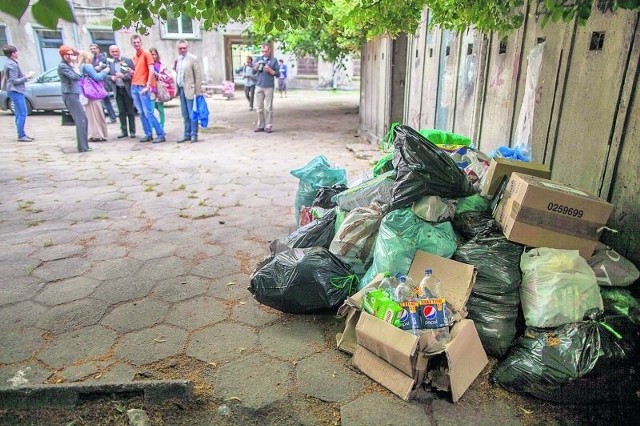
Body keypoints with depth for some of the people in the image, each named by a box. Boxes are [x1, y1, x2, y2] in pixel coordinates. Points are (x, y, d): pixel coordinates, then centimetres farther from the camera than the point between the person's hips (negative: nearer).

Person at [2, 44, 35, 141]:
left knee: (19, 114, 12)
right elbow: (14, 81, -17)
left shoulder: (10, 63, 14)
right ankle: (21, 136, -9)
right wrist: (27, 77, -10)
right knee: (22, 113, -10)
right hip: (15, 91, -10)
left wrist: (24, 75, 7)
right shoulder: (12, 64, -16)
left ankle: (22, 134, 17)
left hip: (16, 91, 10)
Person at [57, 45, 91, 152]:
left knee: (83, 120, 11)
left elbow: (79, 77, 16)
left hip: (74, 95, 10)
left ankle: (84, 145, 16)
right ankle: (82, 147, -12)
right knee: (80, 121, -12)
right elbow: (76, 77, -21)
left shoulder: (68, 65, 16)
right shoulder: (62, 66, -11)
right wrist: (75, 64, -14)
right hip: (69, 95, -10)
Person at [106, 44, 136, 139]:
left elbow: (133, 73, -5)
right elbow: (107, 75, 6)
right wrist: (111, 78, -15)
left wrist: (123, 76, -19)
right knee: (121, 112, 7)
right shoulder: (109, 62, 6)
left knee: (130, 111, 4)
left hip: (127, 88, -2)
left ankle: (132, 131, 11)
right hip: (117, 90, 2)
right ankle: (123, 131, 13)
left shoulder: (127, 60, -1)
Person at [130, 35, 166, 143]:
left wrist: (147, 86, -17)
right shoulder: (135, 57, 18)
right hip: (134, 86, 7)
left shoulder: (146, 53, -4)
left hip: (143, 87, -7)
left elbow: (151, 70, -12)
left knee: (148, 112, -12)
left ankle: (160, 134, -9)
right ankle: (148, 134, 11)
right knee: (141, 113, 6)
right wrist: (132, 72, 9)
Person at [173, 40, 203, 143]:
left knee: (192, 114, -3)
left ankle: (194, 134, 6)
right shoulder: (178, 59, 13)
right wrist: (174, 67, 3)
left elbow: (198, 76, -11)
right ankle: (187, 134, 19)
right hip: (181, 89, 7)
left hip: (190, 90, -7)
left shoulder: (193, 59, -7)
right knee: (185, 115, 11)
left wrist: (197, 92, -14)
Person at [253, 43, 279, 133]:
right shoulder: (258, 59, 14)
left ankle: (268, 126, 4)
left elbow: (277, 74, 1)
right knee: (259, 107, 5)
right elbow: (253, 72, 15)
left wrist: (269, 70, -14)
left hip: (269, 87, -4)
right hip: (259, 86, 4)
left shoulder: (273, 60, 4)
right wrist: (256, 67, -5)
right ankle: (261, 125, 13)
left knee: (268, 108, -2)